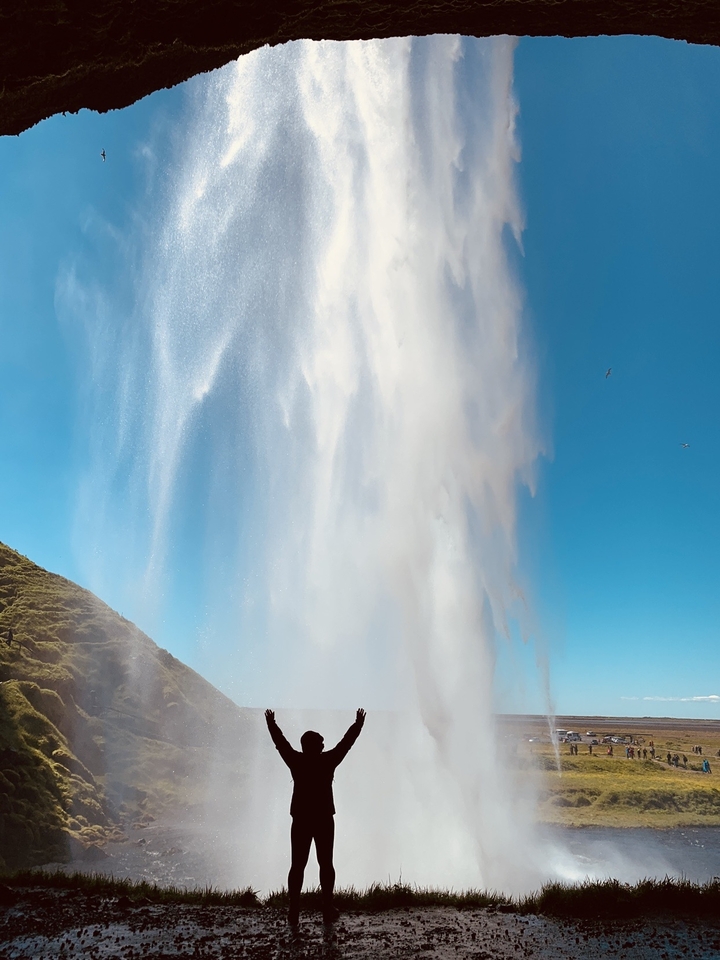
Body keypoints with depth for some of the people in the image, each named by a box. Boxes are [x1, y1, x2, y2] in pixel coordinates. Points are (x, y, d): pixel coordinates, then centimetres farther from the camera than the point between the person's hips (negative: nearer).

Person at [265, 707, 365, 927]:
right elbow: (346, 742, 3)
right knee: (326, 864, 11)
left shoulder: (296, 761, -5)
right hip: (324, 821, 0)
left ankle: (294, 911, 4)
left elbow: (280, 742, 8)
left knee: (297, 865, 6)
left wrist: (271, 723, 22)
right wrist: (359, 724, 15)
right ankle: (328, 909, 13)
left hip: (301, 821, 1)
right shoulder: (328, 761, -7)